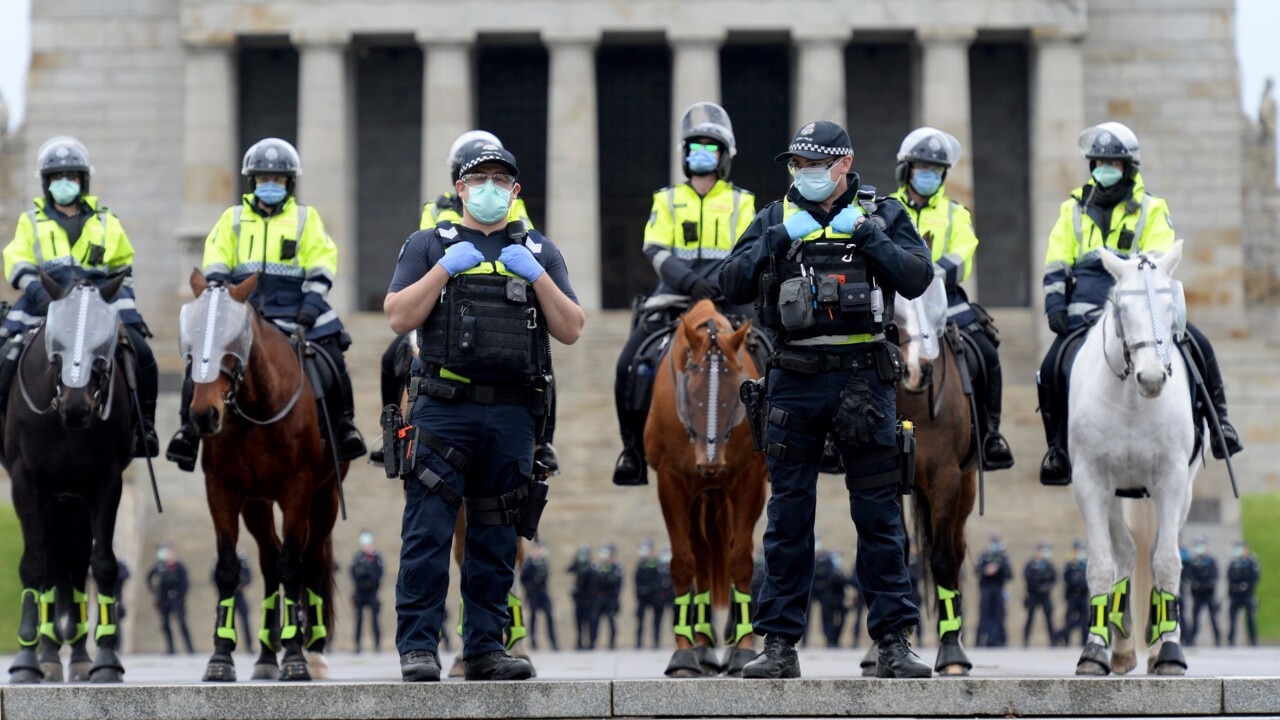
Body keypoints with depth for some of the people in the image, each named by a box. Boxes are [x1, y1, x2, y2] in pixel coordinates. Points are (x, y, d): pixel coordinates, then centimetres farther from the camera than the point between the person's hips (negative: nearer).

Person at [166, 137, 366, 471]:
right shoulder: (233, 219, 15)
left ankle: (343, 425, -3)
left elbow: (321, 263, 5)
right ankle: (189, 427, -6)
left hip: (293, 314, -1)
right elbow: (215, 267, 10)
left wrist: (311, 303, -9)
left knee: (331, 359, -20)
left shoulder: (306, 218, 12)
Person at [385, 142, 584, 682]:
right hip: (444, 409, -3)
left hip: (512, 415, 3)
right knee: (428, 532, -9)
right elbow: (398, 318, 0)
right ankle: (417, 648, -8)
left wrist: (536, 276, -4)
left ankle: (486, 647, 11)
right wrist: (444, 268, -8)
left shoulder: (539, 252, 17)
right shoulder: (429, 246, 11)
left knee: (497, 538, 5)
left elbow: (570, 330, 8)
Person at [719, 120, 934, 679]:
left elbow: (918, 278, -5)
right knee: (788, 516, 3)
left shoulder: (882, 216, 8)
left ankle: (893, 642, 5)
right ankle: (779, 644, 7)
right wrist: (778, 240, -11)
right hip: (794, 381, 1)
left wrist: (866, 235, -13)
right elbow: (732, 286, 0)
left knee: (879, 515, 1)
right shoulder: (774, 221, 11)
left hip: (863, 379, -1)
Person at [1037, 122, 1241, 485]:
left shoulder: (1151, 210, 9)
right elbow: (1056, 265, 10)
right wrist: (1055, 303, -5)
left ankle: (1216, 422, 1)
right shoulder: (1074, 209, 15)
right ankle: (1059, 446, -3)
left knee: (1197, 346, -16)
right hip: (1086, 309, 1)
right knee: (1051, 369, -18)